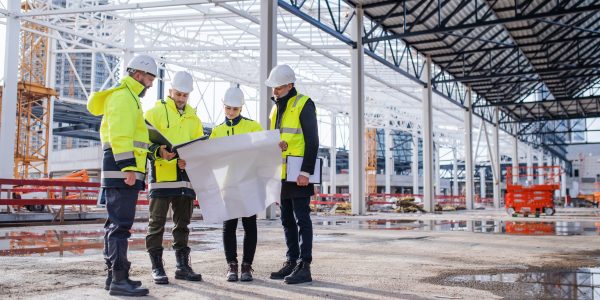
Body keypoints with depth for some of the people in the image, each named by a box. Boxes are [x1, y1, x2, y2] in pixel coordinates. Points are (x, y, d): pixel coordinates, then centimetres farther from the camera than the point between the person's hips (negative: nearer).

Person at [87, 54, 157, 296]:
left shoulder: (129, 97, 24)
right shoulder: (123, 96, -8)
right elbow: (120, 135, -19)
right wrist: (128, 167, -25)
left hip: (122, 170, 11)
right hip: (122, 169, -11)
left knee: (116, 223, 13)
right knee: (121, 224, -12)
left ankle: (114, 275, 20)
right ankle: (119, 279, -12)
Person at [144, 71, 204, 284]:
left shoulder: (193, 117, 19)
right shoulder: (156, 111, 3)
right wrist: (159, 151, -25)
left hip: (186, 176, 5)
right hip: (162, 175, -5)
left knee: (183, 224, 11)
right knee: (157, 223, 0)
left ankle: (183, 266, 19)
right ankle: (157, 267, 8)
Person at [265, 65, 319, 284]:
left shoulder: (303, 104, -6)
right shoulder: (276, 109, 18)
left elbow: (312, 141, -12)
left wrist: (306, 171, -19)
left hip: (298, 175, -8)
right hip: (282, 175, 8)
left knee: (302, 219, -5)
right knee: (287, 220, 12)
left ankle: (304, 266, -2)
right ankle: (291, 262, 20)